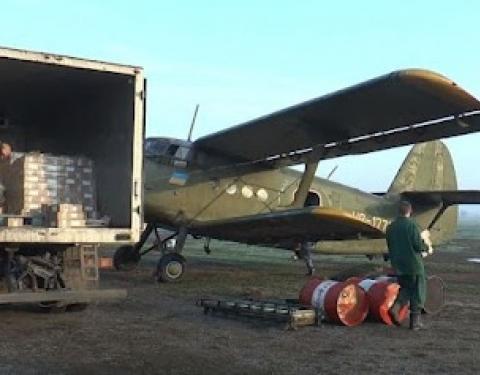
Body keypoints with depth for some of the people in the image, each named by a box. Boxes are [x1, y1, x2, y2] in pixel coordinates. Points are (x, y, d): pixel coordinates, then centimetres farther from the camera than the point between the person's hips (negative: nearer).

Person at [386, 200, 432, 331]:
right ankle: (415, 321, 9)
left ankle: (395, 307, -3)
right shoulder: (411, 225, -14)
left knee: (405, 289, 21)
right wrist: (427, 248, 4)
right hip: (413, 264, -5)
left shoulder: (390, 227, 5)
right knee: (417, 292, 7)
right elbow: (418, 245, -16)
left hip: (398, 265, 6)